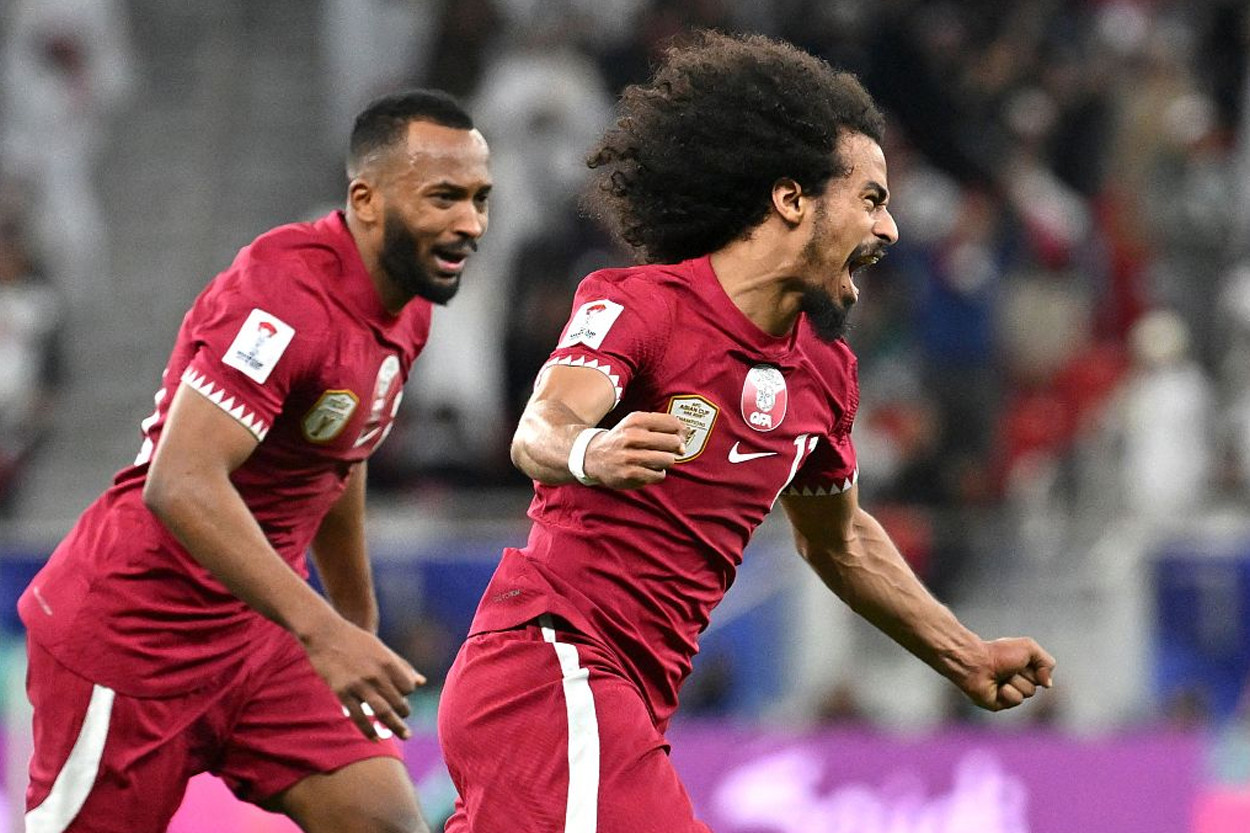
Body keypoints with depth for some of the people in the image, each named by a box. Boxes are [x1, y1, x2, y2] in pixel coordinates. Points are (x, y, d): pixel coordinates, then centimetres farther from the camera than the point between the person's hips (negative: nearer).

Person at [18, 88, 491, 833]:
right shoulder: (286, 296, -25)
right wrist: (322, 631, -41)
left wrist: (362, 627, 30)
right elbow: (180, 485, -36)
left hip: (256, 632, 8)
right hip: (133, 632, -8)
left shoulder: (406, 310, 5)